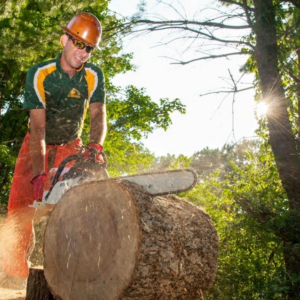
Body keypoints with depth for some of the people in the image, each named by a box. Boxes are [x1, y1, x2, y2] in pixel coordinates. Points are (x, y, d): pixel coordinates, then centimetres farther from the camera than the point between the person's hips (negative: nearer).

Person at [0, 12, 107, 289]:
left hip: (70, 147, 2)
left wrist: (96, 145, -46)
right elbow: (38, 127, -28)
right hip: (37, 146, -2)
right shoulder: (39, 75, -22)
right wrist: (39, 174, -36)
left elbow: (98, 114, -24)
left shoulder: (94, 76, -13)